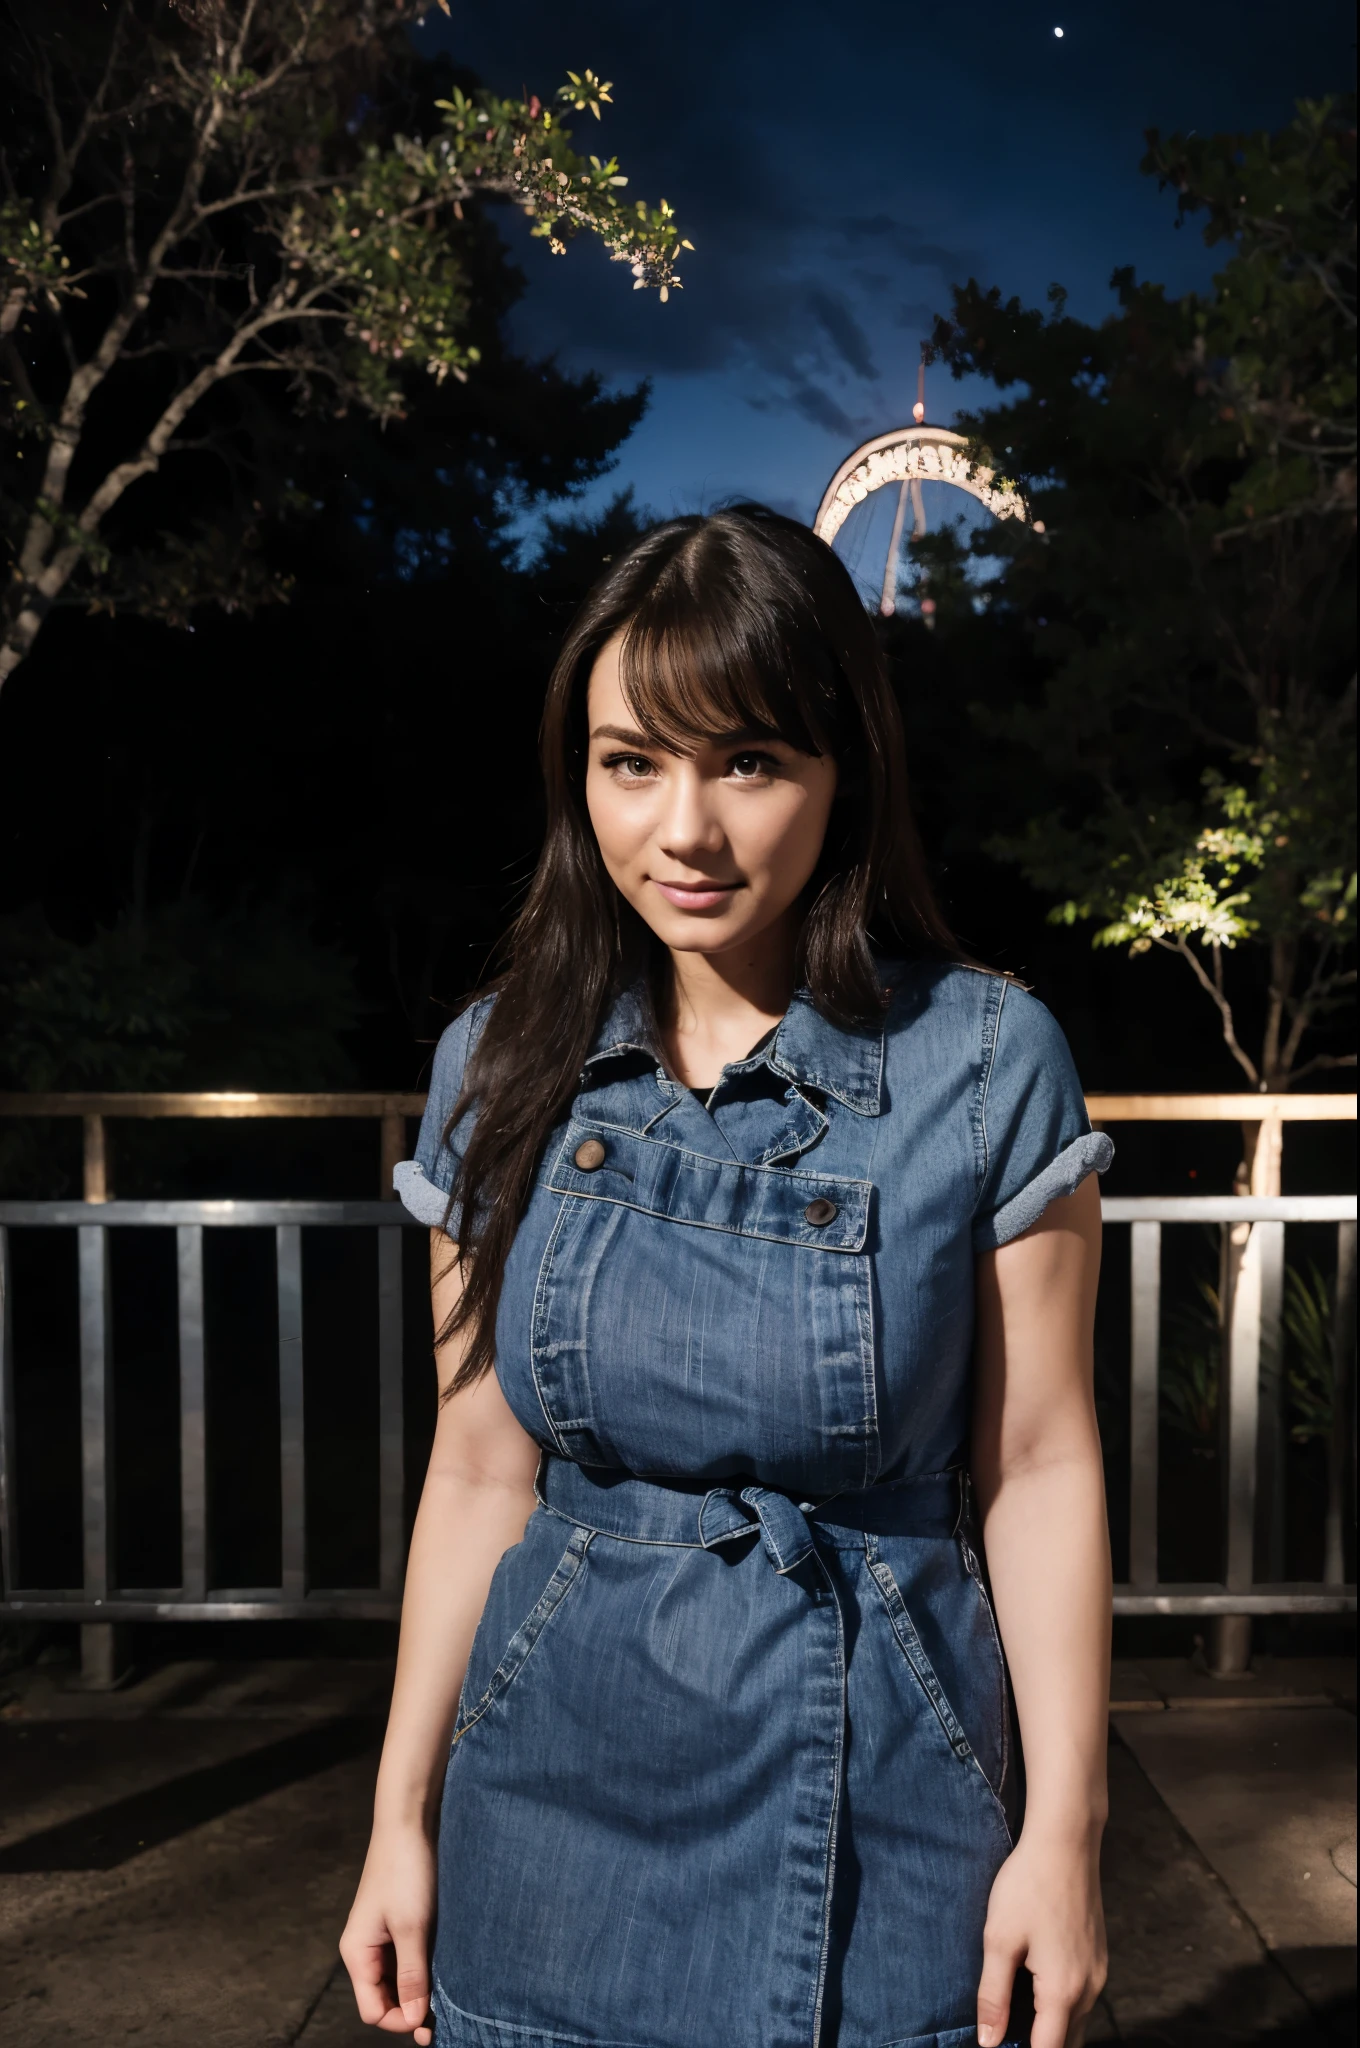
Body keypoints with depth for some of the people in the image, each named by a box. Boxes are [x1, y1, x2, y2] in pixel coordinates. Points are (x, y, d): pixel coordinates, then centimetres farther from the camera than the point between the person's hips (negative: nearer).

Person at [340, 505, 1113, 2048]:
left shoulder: (986, 1060, -11)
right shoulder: (503, 1065, -3)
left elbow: (1037, 1468, -6)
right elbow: (478, 1473, 2)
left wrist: (1064, 1829, -6)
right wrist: (402, 1814, 4)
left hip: (882, 1829, -2)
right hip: (560, 1801, 3)